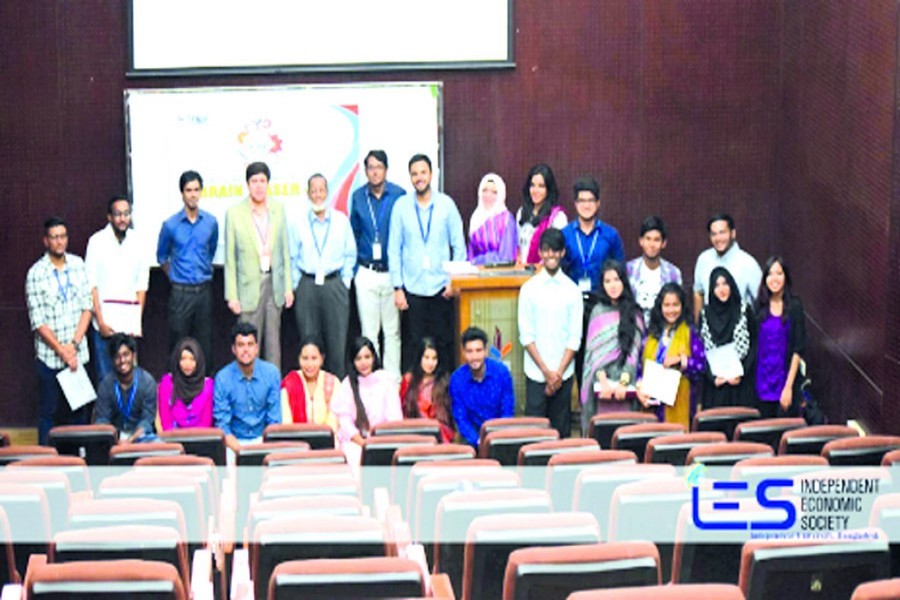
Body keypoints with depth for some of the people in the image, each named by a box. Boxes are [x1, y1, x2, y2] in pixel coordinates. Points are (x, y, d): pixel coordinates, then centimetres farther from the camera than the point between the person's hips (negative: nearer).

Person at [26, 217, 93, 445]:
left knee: (78, 411, 8)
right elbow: (37, 321, -8)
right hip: (49, 356, -3)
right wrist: (61, 350, -11)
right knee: (49, 412, 3)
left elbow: (87, 307, 3)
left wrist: (74, 344, -7)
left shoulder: (78, 265, 3)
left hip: (77, 353, 3)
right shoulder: (36, 274, -7)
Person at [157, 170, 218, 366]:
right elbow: (162, 257, 11)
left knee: (204, 343, 5)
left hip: (204, 291, 2)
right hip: (180, 293, -2)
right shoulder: (170, 225, -3)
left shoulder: (211, 222, 3)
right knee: (178, 346, -1)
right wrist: (174, 276, 11)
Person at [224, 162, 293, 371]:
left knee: (274, 341, 8)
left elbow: (285, 250, 10)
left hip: (274, 283, 3)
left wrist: (288, 287, 6)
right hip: (249, 286, -3)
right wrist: (232, 295, -4)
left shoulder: (278, 210, 6)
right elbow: (230, 258, -1)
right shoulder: (234, 214, -3)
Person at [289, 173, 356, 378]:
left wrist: (345, 282, 3)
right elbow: (292, 258, 9)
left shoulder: (341, 220, 6)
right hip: (307, 286, 0)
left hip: (335, 284, 0)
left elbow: (350, 254, 9)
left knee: (337, 339, -2)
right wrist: (296, 285, 3)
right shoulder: (298, 223, 4)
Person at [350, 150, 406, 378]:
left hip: (392, 272, -2)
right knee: (369, 331, 5)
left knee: (393, 331, 4)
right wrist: (353, 267, 9)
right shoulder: (358, 197, 4)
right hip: (366, 273, 2)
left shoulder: (399, 195, -4)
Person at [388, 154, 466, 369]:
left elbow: (459, 245, 5)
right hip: (412, 286, 0)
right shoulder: (401, 206, 2)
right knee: (413, 343, 0)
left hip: (441, 286, 0)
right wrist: (397, 287, 0)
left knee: (443, 341, 3)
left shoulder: (446, 204, 1)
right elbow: (394, 249, 4)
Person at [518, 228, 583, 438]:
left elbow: (575, 337, 0)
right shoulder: (529, 289, 1)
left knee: (562, 430, 5)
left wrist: (559, 372, -9)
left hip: (564, 373, 1)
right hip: (535, 372, -1)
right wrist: (546, 371, -8)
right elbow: (526, 335, -1)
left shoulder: (572, 290, 2)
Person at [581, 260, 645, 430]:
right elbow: (593, 350, 1)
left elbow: (634, 351, 1)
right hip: (601, 380, 0)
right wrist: (602, 380, -12)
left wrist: (624, 381, -11)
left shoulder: (634, 313, 7)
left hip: (625, 384, 0)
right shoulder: (599, 312, 7)